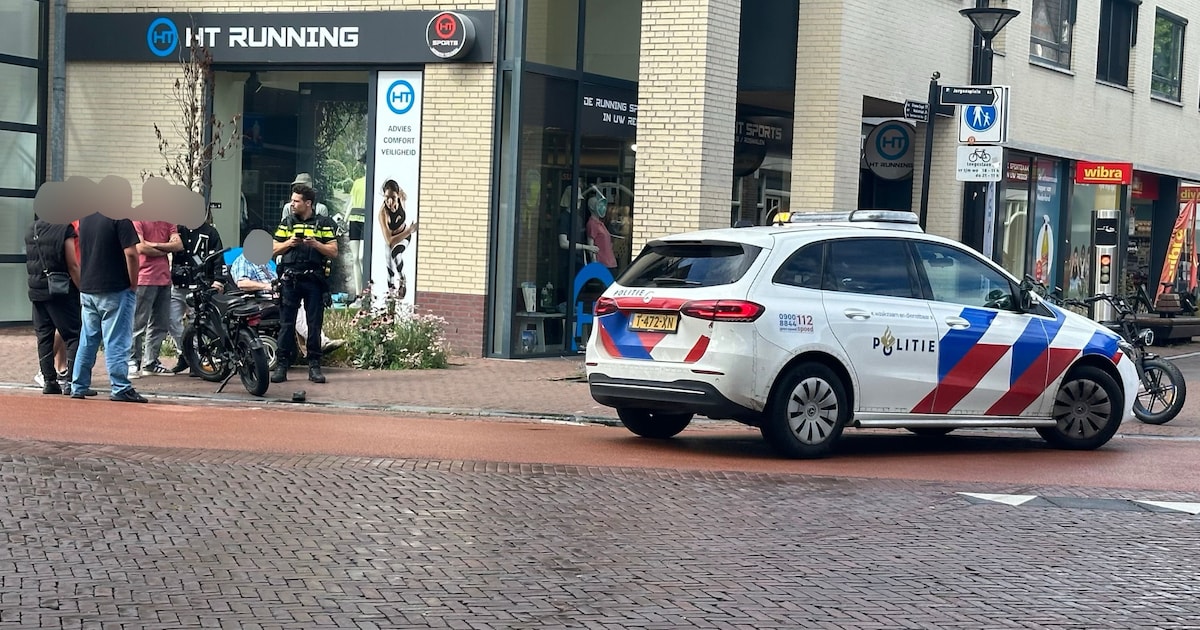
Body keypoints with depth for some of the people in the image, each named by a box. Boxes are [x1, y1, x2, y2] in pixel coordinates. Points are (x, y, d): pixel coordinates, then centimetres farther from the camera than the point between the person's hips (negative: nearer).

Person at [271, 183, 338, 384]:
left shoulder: (324, 224, 6)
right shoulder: (286, 223, 15)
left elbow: (334, 252, 1)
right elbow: (274, 250, 13)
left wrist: (315, 244, -14)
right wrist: (289, 243, -5)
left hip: (314, 279, -2)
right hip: (290, 279, 2)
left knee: (315, 324, 1)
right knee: (286, 323, 0)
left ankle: (314, 366, 6)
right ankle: (282, 365, 3)